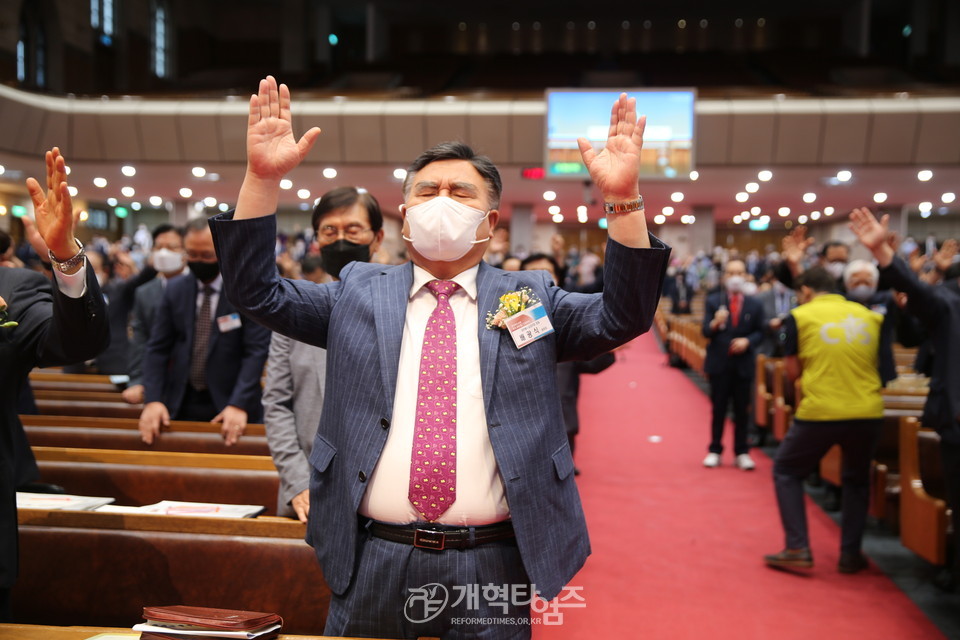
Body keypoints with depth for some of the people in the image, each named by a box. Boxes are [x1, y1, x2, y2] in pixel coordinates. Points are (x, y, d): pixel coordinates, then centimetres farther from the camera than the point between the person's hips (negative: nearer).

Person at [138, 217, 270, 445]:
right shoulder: (175, 289, 4)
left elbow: (257, 350, -11)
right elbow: (157, 348, 5)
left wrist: (239, 404, -21)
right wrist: (152, 400, -8)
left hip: (230, 407, -3)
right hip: (181, 405, 3)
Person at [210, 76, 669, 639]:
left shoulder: (530, 298, 6)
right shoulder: (359, 291, 9)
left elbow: (622, 317, -5)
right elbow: (258, 291, 3)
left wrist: (624, 199, -18)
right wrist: (264, 179, -9)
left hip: (491, 568, 0)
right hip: (371, 564, 1)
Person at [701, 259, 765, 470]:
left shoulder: (754, 304, 3)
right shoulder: (713, 301, 1)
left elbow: (759, 332, 5)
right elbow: (705, 332, -7)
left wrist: (748, 341, -15)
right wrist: (715, 324, -28)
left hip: (744, 364, 1)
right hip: (719, 363, -1)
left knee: (742, 411, 6)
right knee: (718, 409, 6)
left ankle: (741, 453, 15)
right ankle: (714, 451, 16)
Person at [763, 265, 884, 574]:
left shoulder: (800, 317, 2)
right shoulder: (870, 316, 11)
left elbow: (793, 372, 2)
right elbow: (879, 365, 16)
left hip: (819, 413, -3)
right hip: (868, 413, 4)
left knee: (786, 472, 17)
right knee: (857, 479, 26)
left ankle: (798, 549, 8)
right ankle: (850, 554, 23)